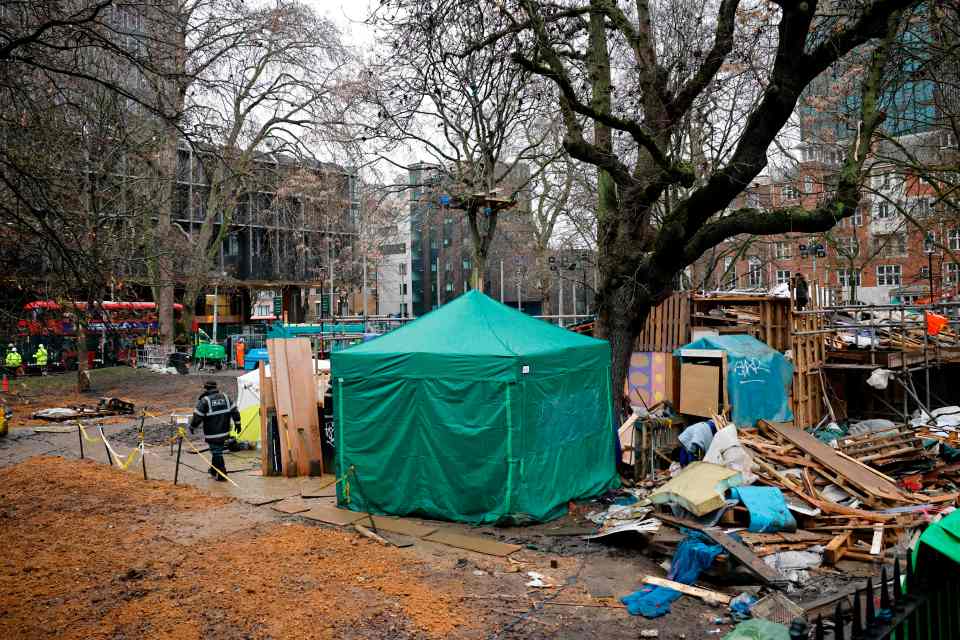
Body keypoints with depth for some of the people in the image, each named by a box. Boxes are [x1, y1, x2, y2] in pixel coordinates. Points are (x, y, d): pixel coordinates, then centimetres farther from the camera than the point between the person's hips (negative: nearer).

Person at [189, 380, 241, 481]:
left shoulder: (204, 401, -11)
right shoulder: (225, 397, 4)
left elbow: (197, 416, -10)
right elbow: (234, 410, 7)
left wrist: (192, 427, 7)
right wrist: (237, 423, 15)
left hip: (212, 433, -6)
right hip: (224, 431, 6)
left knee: (216, 452, 1)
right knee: (217, 451, 22)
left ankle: (222, 475, 2)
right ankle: (214, 470, 36)